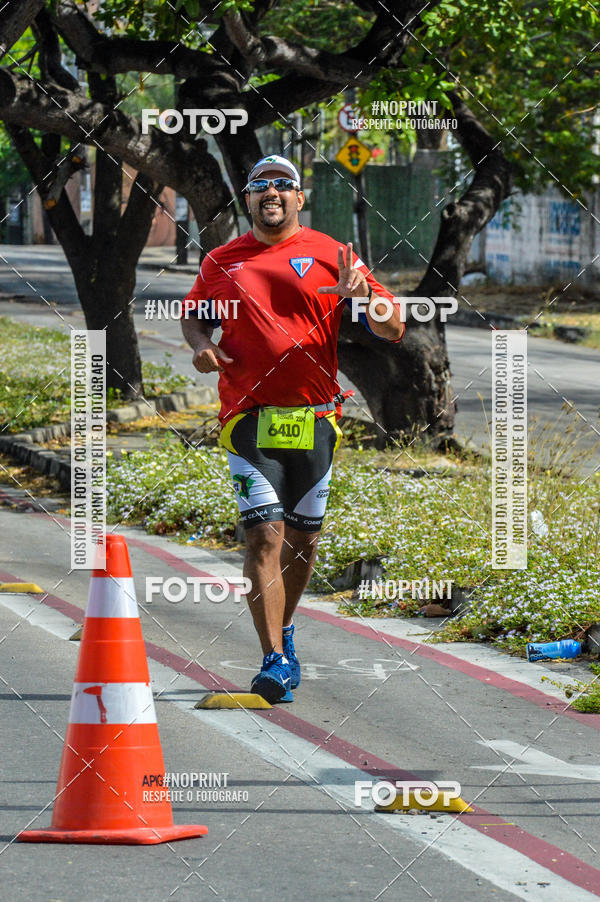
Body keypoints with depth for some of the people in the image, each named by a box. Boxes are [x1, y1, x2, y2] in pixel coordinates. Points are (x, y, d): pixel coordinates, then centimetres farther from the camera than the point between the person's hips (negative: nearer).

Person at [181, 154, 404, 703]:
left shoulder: (330, 256, 4)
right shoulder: (222, 262, 10)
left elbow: (393, 328, 1)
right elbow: (193, 313, 27)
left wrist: (363, 296, -20)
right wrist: (200, 344, 4)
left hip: (314, 419, 1)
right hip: (249, 419, -1)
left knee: (304, 538, 10)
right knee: (264, 535, -13)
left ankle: (283, 629, 35)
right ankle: (275, 660, -15)